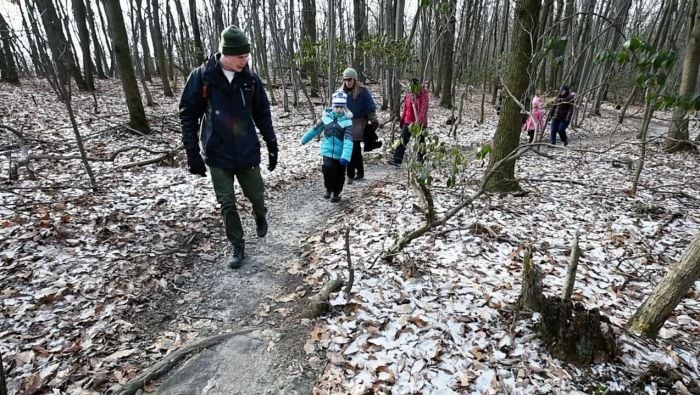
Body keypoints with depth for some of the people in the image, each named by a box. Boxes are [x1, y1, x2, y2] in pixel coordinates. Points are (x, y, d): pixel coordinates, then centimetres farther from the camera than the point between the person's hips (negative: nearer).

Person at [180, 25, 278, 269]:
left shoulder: (250, 78, -1)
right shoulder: (201, 77, -7)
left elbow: (262, 114, 6)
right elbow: (188, 114, -3)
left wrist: (272, 146, 5)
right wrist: (192, 152, -6)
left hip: (248, 152, 1)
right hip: (217, 155, -1)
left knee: (256, 195, 10)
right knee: (227, 204, 5)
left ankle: (260, 217, 45)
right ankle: (237, 247, 23)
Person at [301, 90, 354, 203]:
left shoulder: (347, 121, -13)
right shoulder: (326, 117, -1)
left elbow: (348, 140, -23)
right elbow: (315, 129, 13)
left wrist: (345, 157, -35)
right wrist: (304, 139, 23)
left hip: (340, 153, -1)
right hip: (328, 151, 2)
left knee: (339, 175, 9)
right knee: (328, 169, -18)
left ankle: (336, 194, 33)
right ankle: (328, 189, 9)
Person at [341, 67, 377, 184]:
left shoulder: (362, 91, -5)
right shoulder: (342, 92, 9)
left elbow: (370, 106, -4)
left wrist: (373, 120, -8)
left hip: (358, 122, -5)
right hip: (347, 122, 5)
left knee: (353, 149, -11)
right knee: (356, 149, 13)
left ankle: (350, 174, -5)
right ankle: (360, 172, 25)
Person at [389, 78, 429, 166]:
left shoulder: (423, 96, -12)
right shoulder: (409, 94, 6)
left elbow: (423, 110, -19)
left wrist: (419, 122, -29)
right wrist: (402, 120, 16)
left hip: (420, 123, -5)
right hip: (408, 121, 5)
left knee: (420, 142, 9)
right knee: (403, 140, -3)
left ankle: (421, 160, 22)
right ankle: (397, 159, -4)